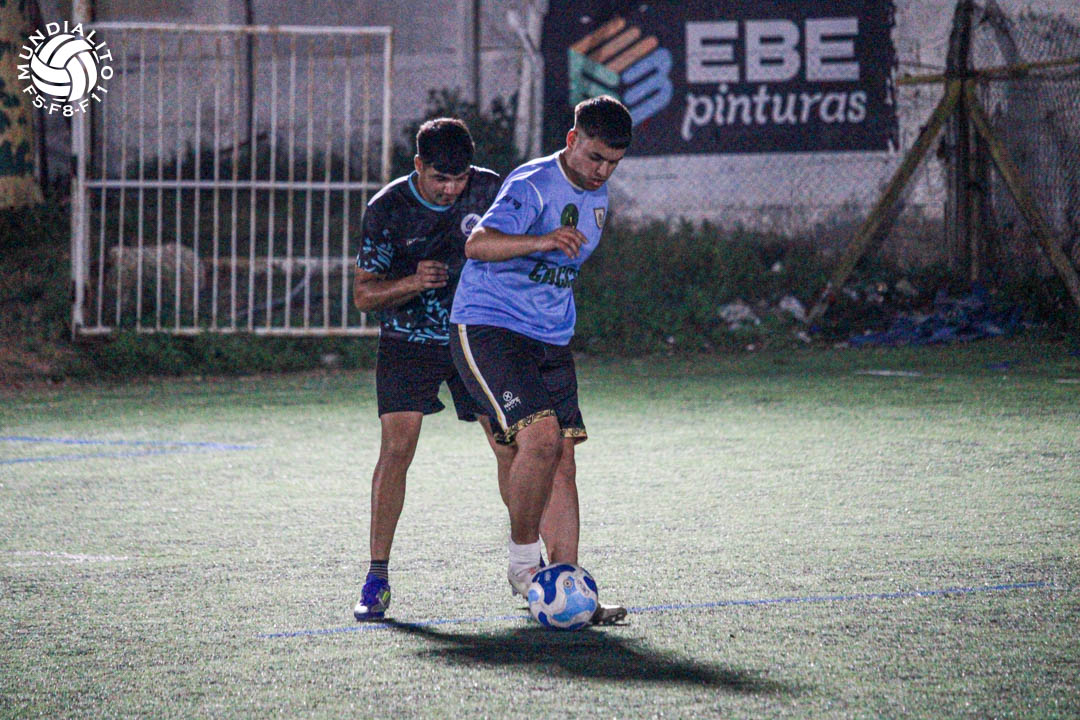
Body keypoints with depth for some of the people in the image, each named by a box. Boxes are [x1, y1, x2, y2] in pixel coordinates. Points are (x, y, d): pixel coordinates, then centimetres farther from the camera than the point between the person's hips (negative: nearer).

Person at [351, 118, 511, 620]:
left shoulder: (490, 190, -8)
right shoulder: (387, 209, -13)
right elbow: (363, 295, -8)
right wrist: (411, 283, -26)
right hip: (408, 342, -2)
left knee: (510, 445, -4)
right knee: (396, 447, -14)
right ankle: (377, 577, -8)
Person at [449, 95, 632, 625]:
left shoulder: (597, 199, 13)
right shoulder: (533, 184, -14)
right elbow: (478, 245, -30)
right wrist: (543, 240, -43)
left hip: (551, 341, 8)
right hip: (488, 329, -8)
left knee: (562, 459, -1)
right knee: (540, 434, -24)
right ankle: (523, 560, -7)